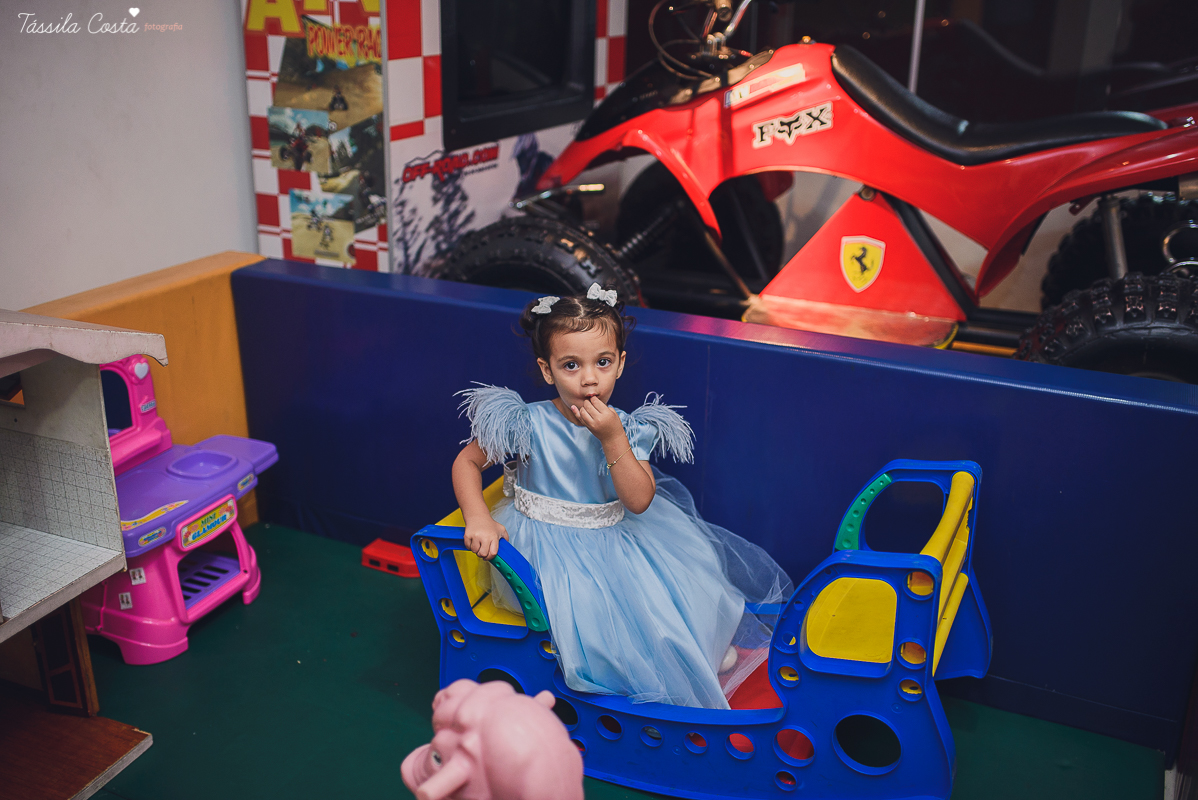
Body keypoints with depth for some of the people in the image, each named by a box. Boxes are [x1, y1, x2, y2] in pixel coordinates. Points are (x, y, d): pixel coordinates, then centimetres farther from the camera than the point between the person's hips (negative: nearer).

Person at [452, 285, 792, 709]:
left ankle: (702, 643, 30)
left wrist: (613, 439, -27)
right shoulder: (529, 425, -16)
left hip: (615, 537, 4)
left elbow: (639, 502, -16)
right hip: (548, 546, -4)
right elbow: (467, 461, -8)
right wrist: (479, 520, -24)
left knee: (690, 570, -1)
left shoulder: (627, 428, -8)